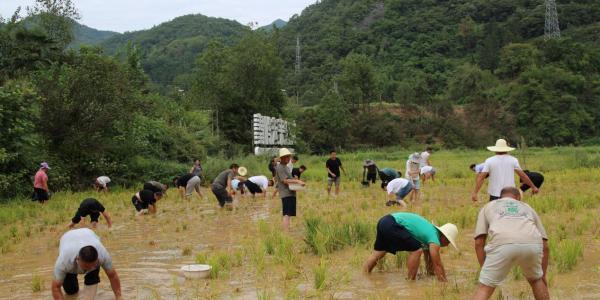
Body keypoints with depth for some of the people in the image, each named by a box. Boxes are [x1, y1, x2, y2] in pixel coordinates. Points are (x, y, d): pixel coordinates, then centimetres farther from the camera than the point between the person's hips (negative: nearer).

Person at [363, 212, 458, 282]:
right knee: (416, 250, -7)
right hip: (391, 225, -10)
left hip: (384, 221, 10)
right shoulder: (434, 240, -6)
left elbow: (430, 261, 32)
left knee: (378, 253, 22)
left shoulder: (429, 233, 21)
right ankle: (410, 281, 1)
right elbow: (438, 265, -5)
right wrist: (445, 283, 2)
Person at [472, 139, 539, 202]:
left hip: (495, 195, 0)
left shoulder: (489, 161, -1)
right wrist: (533, 187, 14)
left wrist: (475, 192, -5)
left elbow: (481, 177, -6)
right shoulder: (513, 160, 1)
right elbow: (522, 175, 3)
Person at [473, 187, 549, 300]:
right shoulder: (527, 207, 39)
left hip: (502, 244, -2)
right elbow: (545, 245, 35)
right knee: (535, 280, 32)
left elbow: (479, 243, 21)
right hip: (532, 244, 3)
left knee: (484, 289, 9)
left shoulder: (488, 206, 34)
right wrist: (543, 275, 43)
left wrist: (485, 271, 25)